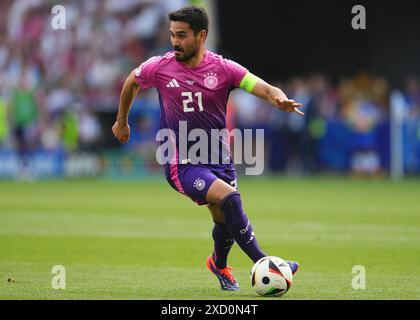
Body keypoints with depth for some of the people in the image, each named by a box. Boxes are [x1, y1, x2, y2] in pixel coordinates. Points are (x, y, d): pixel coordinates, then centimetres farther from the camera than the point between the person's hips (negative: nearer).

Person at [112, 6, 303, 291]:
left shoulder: (223, 69, -7)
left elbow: (265, 89, -15)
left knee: (225, 220, 10)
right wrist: (122, 122, 25)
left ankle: (219, 263, 45)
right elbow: (132, 82, 15)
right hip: (182, 164, -3)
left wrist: (280, 100, -38)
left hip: (218, 158, 3)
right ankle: (261, 262, -19)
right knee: (230, 198, -26)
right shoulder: (159, 67, -6)